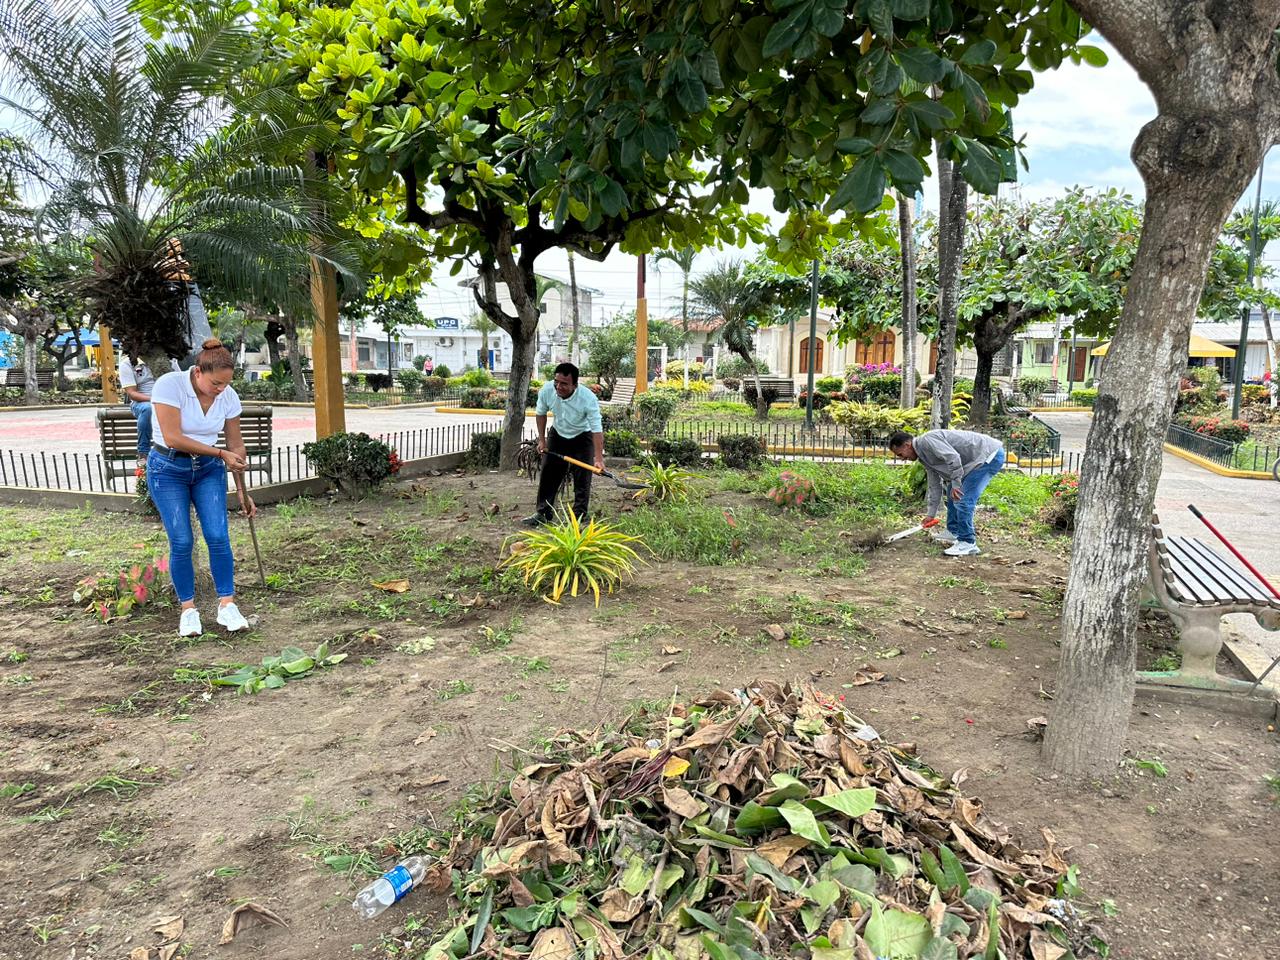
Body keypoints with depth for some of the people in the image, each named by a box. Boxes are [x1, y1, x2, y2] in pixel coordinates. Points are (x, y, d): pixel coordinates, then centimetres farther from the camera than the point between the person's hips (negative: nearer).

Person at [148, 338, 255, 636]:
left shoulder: (228, 396, -7)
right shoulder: (169, 385, -19)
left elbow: (236, 444, 3)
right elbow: (173, 438, -24)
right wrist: (221, 453, -22)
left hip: (209, 469, 3)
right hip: (168, 469, -3)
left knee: (218, 537, -9)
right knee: (181, 542, -6)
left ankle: (227, 605, 0)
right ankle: (188, 609, 10)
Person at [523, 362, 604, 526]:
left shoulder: (588, 398, -34)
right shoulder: (546, 390, -23)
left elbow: (597, 429, -34)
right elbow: (541, 413, -3)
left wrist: (598, 458, -41)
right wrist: (542, 440, -2)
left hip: (582, 438, -3)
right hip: (558, 434, 4)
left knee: (582, 478, -7)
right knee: (548, 474, 4)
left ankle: (579, 516, 3)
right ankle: (543, 513, 15)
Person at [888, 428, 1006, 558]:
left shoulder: (927, 440, -18)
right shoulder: (923, 455, 13)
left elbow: (953, 458, -29)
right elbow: (934, 484, 19)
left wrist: (956, 484, -22)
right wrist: (931, 514, 21)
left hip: (990, 455, -11)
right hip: (977, 460, 11)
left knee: (962, 498, -15)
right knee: (952, 493, 21)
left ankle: (968, 543, -9)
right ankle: (953, 532, 31)